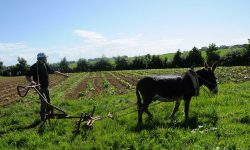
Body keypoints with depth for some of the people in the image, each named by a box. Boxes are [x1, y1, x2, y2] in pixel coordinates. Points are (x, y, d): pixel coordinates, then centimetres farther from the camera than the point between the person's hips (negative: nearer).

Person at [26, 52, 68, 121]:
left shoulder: (45, 65, 6)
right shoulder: (34, 67, -13)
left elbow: (53, 71, 16)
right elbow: (27, 76, -13)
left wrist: (63, 74, 15)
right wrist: (31, 81, -32)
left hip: (46, 86, 7)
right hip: (40, 87, -7)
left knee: (48, 101, 15)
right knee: (44, 102, -13)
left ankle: (49, 113, 31)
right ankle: (43, 116, 0)